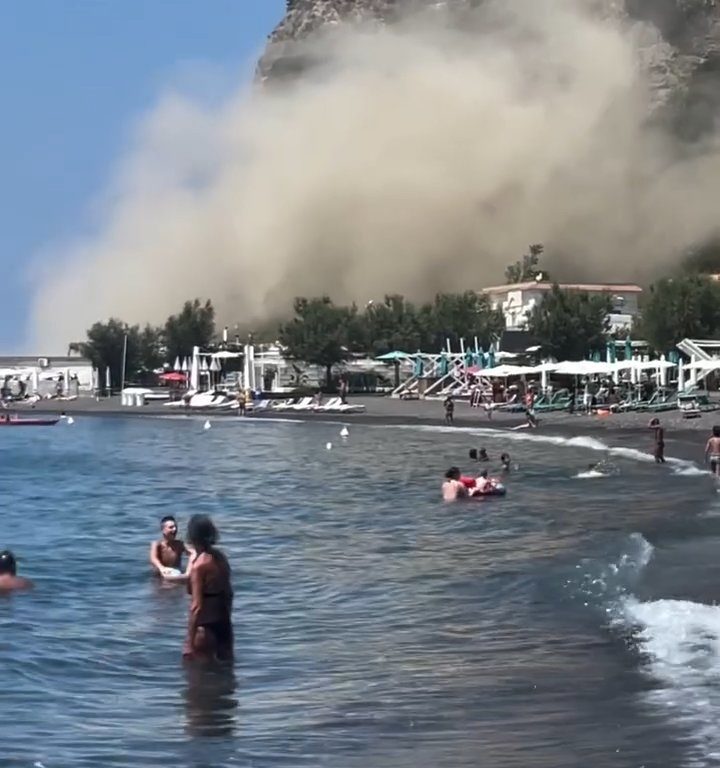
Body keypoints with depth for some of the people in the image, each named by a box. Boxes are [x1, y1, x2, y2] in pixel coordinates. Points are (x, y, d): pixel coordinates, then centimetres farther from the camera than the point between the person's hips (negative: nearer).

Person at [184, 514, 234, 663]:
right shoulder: (221, 558, 4)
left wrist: (190, 641, -18)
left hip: (205, 627, -8)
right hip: (224, 623, 8)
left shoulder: (199, 565, -19)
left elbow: (197, 606, -21)